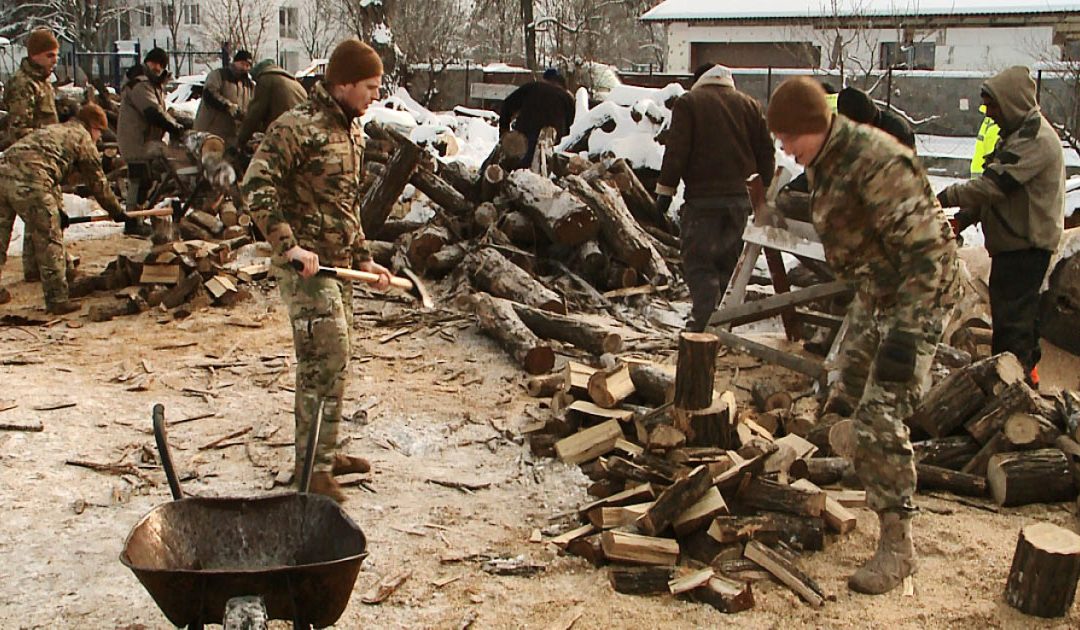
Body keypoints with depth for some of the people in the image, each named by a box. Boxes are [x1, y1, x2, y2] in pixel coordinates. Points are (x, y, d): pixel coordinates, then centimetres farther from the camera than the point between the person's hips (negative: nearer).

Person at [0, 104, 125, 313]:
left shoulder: (52, 130, 35)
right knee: (49, 242, 3)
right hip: (30, 183, -7)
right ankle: (57, 300, 8)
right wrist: (116, 210, 30)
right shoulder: (83, 138, 14)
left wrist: (58, 210, 43)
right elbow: (97, 182, 17)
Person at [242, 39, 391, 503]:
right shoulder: (297, 127, -15)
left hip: (339, 263, 9)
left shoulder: (352, 129, 14)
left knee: (330, 363, 16)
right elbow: (256, 186, -22)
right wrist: (288, 245, -27)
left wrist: (363, 258, 17)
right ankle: (314, 467, 3)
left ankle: (321, 454, 30)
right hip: (306, 264, -9)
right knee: (327, 364, -9)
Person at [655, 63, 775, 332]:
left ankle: (705, 322, -17)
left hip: (703, 198, -5)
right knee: (730, 260, 15)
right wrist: (764, 190, 18)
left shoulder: (688, 102, 0)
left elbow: (676, 150, -9)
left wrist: (665, 188, -5)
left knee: (698, 260, -3)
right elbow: (766, 152, 11)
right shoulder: (749, 105, 12)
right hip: (741, 197, 5)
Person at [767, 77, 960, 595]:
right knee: (845, 400, 17)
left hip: (917, 297, -10)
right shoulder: (821, 162, 4)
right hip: (872, 293, 10)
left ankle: (897, 545, -2)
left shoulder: (877, 162, -27)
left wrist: (905, 333, -31)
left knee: (880, 418, -13)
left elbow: (925, 249, -28)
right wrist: (856, 292, 24)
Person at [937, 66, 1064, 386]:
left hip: (1026, 244, -11)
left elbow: (992, 185, -26)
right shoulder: (1018, 134, 16)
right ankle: (1027, 367, 33)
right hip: (1018, 240, 11)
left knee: (1011, 314, -8)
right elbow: (993, 190, 17)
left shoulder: (1035, 140, -19)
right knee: (1021, 310, 20)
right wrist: (964, 218, 5)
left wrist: (944, 198, -19)